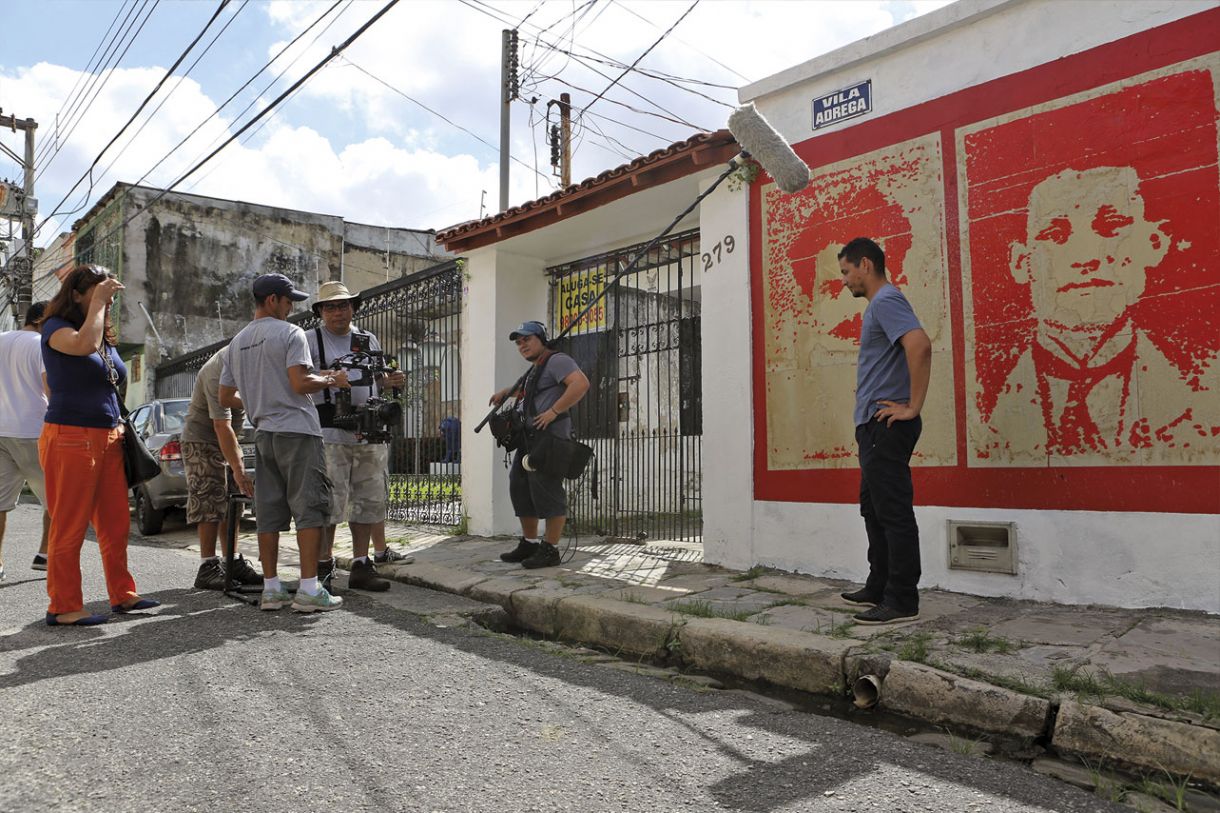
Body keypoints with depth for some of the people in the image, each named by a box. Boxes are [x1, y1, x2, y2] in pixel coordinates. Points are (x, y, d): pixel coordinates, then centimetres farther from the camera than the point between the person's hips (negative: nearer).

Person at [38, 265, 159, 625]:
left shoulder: (107, 337, 18)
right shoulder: (56, 327, -5)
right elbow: (84, 345, -29)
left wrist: (120, 427, 17)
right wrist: (98, 302, -17)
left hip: (108, 440, 8)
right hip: (70, 439, -8)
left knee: (116, 525, 11)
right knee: (69, 527, -2)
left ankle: (122, 594, 20)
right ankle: (63, 607, 6)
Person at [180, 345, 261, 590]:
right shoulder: (217, 372, -30)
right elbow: (222, 426, -32)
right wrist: (238, 469, -33)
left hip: (227, 438, 8)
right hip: (201, 439, -8)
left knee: (231, 503, 7)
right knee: (210, 505, -9)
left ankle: (233, 562, 11)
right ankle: (207, 568, -4)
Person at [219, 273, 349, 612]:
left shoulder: (237, 342, 17)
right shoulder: (289, 333, -6)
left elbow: (225, 398, 19)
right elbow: (300, 383, -17)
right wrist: (331, 380, -1)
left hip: (263, 432, 7)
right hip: (296, 429, -7)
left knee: (268, 512, 9)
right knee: (309, 508, -5)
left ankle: (271, 588, 13)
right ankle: (309, 589, -7)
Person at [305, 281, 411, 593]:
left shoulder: (368, 339, 18)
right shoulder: (310, 340, 4)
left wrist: (391, 380, 5)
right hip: (330, 433, -5)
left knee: (368, 500, 6)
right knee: (329, 501, -5)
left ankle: (361, 566, 15)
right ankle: (323, 565, 8)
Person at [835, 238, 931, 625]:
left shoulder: (886, 300, -12)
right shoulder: (878, 304, 20)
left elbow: (920, 345, -28)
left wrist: (913, 407, -24)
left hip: (886, 426, -11)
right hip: (874, 425, 11)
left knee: (893, 513, -6)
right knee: (875, 510, 16)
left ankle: (902, 601, 0)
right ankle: (879, 589, 26)